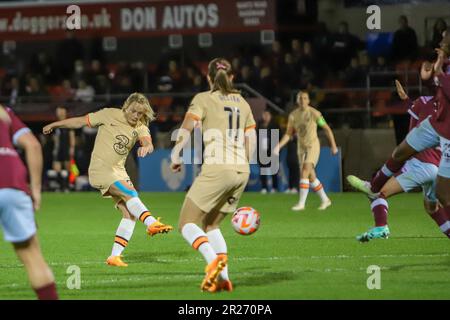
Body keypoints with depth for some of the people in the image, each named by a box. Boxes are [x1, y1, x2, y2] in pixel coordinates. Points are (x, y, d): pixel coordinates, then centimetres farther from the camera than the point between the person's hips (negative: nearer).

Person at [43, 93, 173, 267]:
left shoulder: (140, 127, 4)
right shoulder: (110, 115, -4)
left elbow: (148, 142, -16)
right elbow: (81, 121, 3)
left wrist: (146, 147, -41)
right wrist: (54, 125, 8)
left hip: (118, 171, 5)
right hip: (100, 169, -5)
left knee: (129, 213, -8)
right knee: (130, 193, -29)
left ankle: (115, 256, -6)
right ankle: (151, 223, -46)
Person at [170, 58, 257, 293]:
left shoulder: (204, 99, 2)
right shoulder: (242, 102, 18)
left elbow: (186, 129, -11)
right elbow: (251, 141, 17)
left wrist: (175, 156, -2)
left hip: (216, 168, -6)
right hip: (241, 171, 6)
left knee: (187, 224, 1)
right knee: (210, 225, 19)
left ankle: (213, 260, -26)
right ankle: (223, 278, 2)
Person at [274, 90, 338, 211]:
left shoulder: (314, 113, -9)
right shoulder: (293, 115, 4)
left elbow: (327, 129, 0)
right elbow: (288, 134, 8)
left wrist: (333, 145, 1)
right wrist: (279, 146, -6)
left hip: (313, 146, -6)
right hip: (301, 147, 6)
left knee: (304, 172, -20)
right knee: (311, 177, 9)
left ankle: (301, 203, -21)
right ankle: (325, 200, 27)